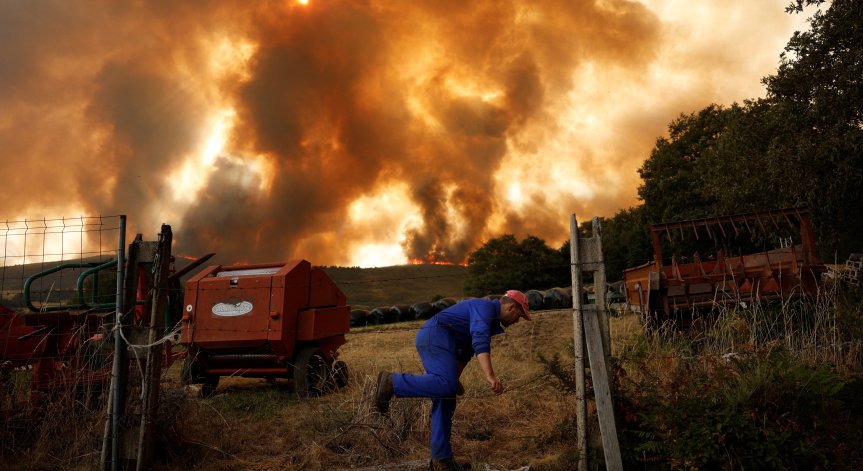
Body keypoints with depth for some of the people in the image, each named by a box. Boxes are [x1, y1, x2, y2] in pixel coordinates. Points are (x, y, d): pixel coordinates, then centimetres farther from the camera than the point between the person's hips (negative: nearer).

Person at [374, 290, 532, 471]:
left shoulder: (489, 320, 25)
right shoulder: (485, 307, -7)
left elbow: (466, 350, 34)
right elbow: (480, 342, -25)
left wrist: (455, 378, 32)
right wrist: (490, 376, -35)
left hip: (432, 341, 10)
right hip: (435, 336, -10)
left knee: (445, 401, 4)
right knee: (446, 385, -25)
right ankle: (392, 382, -17)